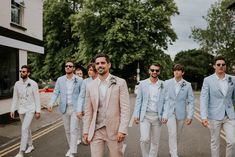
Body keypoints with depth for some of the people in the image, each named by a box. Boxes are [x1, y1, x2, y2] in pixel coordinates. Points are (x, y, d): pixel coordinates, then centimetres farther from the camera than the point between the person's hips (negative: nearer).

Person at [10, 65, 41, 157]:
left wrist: (38, 111, -10)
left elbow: (37, 98, -9)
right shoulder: (17, 84, 1)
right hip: (21, 110, 5)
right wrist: (12, 110, 2)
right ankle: (30, 145, 35)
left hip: (30, 110, -5)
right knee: (26, 128, 17)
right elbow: (15, 98, 6)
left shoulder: (33, 84, -11)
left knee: (24, 129, -13)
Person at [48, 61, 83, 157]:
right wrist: (51, 104, -17)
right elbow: (55, 93, 0)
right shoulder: (60, 80, 3)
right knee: (67, 130, 14)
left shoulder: (79, 80, -4)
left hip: (75, 108, -3)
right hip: (64, 108, 4)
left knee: (73, 130, -5)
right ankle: (71, 147, 32)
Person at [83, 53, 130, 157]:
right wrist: (86, 131, 6)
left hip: (114, 130, -2)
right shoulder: (90, 86, 6)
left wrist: (122, 130, -13)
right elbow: (88, 111, 9)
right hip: (96, 131, 3)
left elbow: (125, 108, -7)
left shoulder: (120, 83, -4)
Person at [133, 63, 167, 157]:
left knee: (155, 141, 9)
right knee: (145, 139, -11)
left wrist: (165, 115, -7)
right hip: (145, 115, -1)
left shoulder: (163, 85, 2)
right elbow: (138, 100, 4)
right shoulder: (142, 83, 2)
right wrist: (136, 115, -1)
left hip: (157, 116, 1)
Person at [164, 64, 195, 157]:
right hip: (170, 112, -1)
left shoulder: (187, 85, -2)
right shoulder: (167, 83, -2)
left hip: (181, 113, 2)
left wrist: (190, 116, -8)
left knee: (178, 135, 14)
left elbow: (191, 101, -1)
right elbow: (163, 98, 1)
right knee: (172, 134, -11)